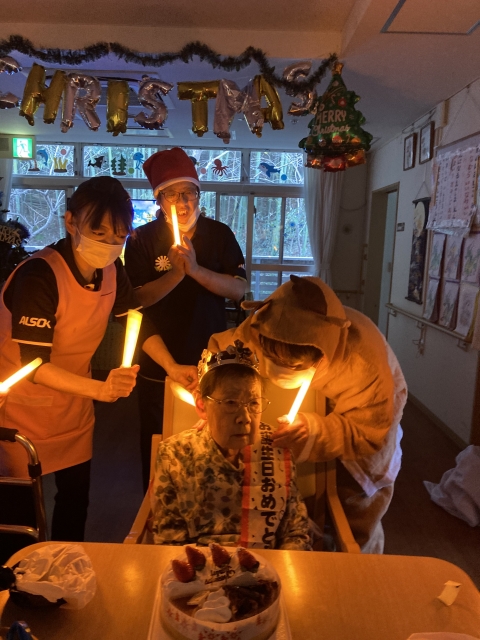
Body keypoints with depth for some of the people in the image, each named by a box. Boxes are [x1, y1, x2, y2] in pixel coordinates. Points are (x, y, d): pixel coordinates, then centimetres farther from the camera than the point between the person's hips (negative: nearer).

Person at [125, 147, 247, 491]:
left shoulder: (220, 234, -1)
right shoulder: (143, 239, -6)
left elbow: (239, 288, -11)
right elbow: (137, 299, -14)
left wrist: (195, 269, -24)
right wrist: (176, 273, -25)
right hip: (159, 366, -1)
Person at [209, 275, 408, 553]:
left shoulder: (363, 354, -41)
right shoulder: (259, 330, -33)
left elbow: (369, 432, -31)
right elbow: (218, 351, -17)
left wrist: (313, 431, -47)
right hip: (314, 410, 3)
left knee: (357, 521, 8)